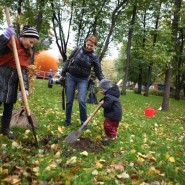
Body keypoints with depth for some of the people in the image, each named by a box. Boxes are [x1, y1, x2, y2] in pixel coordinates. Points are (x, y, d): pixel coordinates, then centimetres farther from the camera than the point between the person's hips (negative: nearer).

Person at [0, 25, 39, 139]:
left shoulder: (27, 52, 10)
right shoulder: (12, 41, -10)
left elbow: (24, 70, 3)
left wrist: (25, 88, -8)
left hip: (12, 81, 6)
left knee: (9, 106, 12)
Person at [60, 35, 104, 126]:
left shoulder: (94, 57, -8)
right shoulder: (77, 50, -5)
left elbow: (98, 72, -5)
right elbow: (68, 61, 4)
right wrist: (63, 74, 6)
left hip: (83, 80, -1)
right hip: (71, 77, 2)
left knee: (81, 101, -14)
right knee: (69, 101, 6)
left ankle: (84, 122, 3)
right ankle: (67, 120, 24)